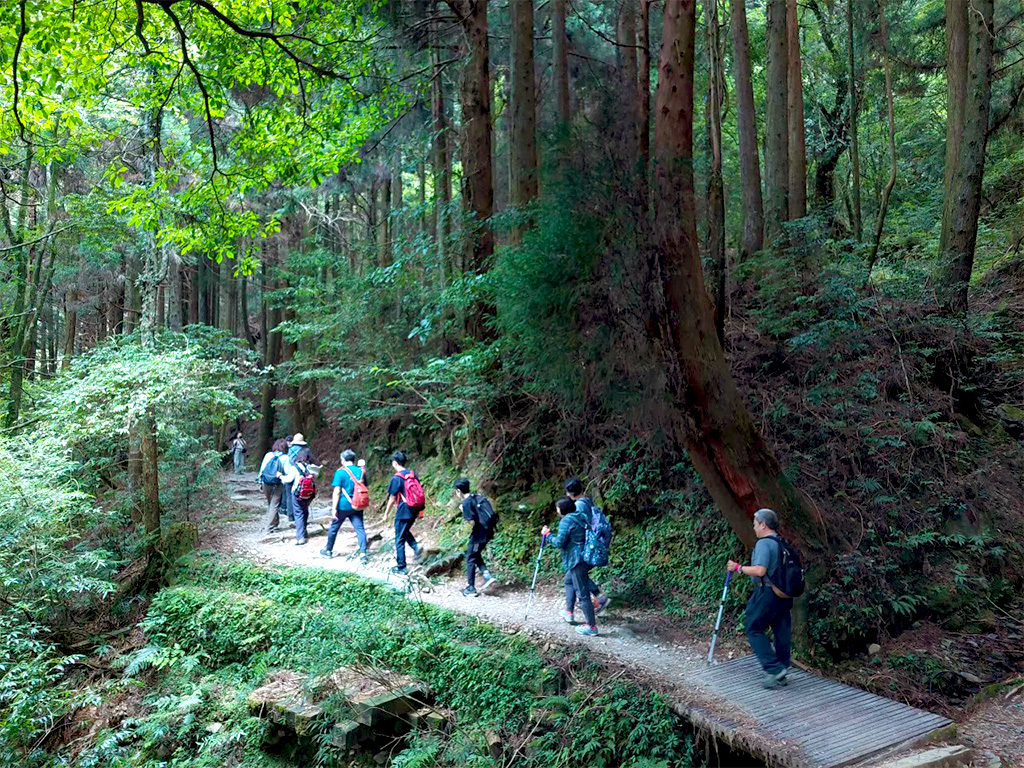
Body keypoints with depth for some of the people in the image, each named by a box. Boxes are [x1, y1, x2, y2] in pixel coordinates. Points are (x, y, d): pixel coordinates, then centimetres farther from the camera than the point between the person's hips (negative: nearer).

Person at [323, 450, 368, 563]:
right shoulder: (361, 471, 2)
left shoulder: (340, 472, -11)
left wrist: (334, 509, -11)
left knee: (334, 528, 16)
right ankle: (363, 554, -11)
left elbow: (337, 492, -13)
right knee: (360, 529, 2)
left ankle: (328, 551, 32)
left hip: (343, 506, -3)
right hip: (356, 506, 3)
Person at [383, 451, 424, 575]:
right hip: (414, 511, 7)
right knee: (406, 531, 28)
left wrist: (386, 514, -1)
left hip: (403, 512, -7)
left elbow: (392, 499, -12)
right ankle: (416, 546, 4)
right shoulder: (413, 474, 5)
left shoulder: (397, 478, -15)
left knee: (399, 539, 5)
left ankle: (401, 567, 11)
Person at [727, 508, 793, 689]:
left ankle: (774, 669, -4)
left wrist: (738, 567, -14)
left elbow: (760, 570, -26)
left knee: (754, 630, 3)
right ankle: (780, 675, 19)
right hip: (783, 596, 9)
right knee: (782, 634, 11)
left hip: (766, 594, -9)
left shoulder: (764, 543, -16)